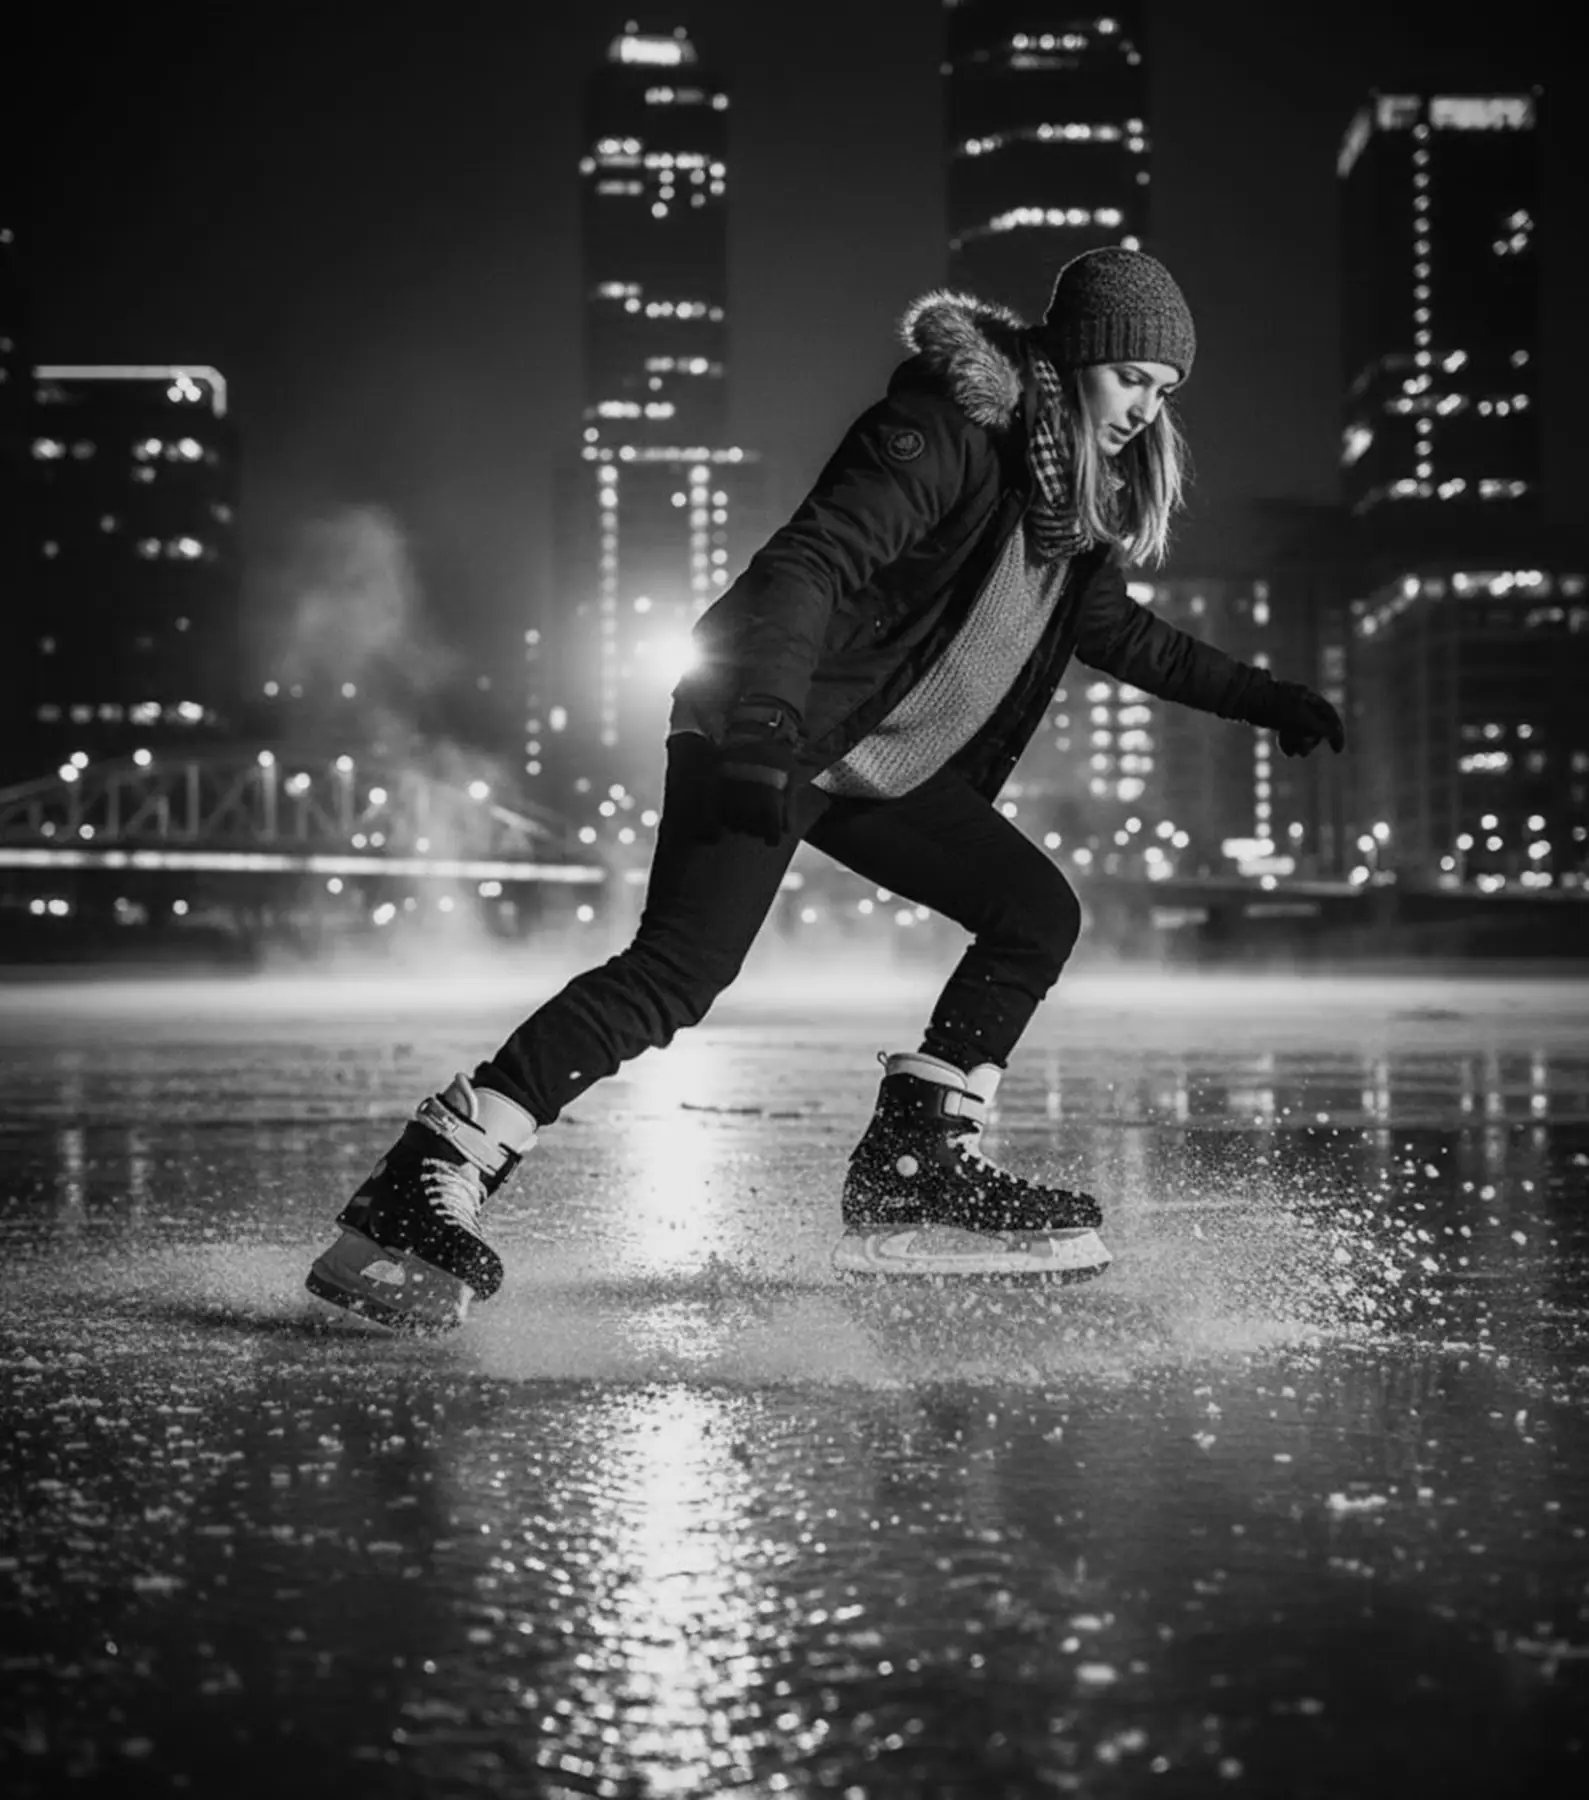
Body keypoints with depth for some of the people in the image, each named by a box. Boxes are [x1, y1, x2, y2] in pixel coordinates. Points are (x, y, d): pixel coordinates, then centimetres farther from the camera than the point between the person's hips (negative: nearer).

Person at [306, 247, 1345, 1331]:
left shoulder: (1085, 482, 12)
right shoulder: (948, 427, -17)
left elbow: (1115, 631, 28)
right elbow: (807, 564, -28)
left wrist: (1262, 697, 28)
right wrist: (765, 729, -43)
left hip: (884, 763, 10)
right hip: (766, 739, -10)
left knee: (1039, 916, 6)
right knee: (684, 965, -24)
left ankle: (907, 1179, 6)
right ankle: (415, 1199, -27)